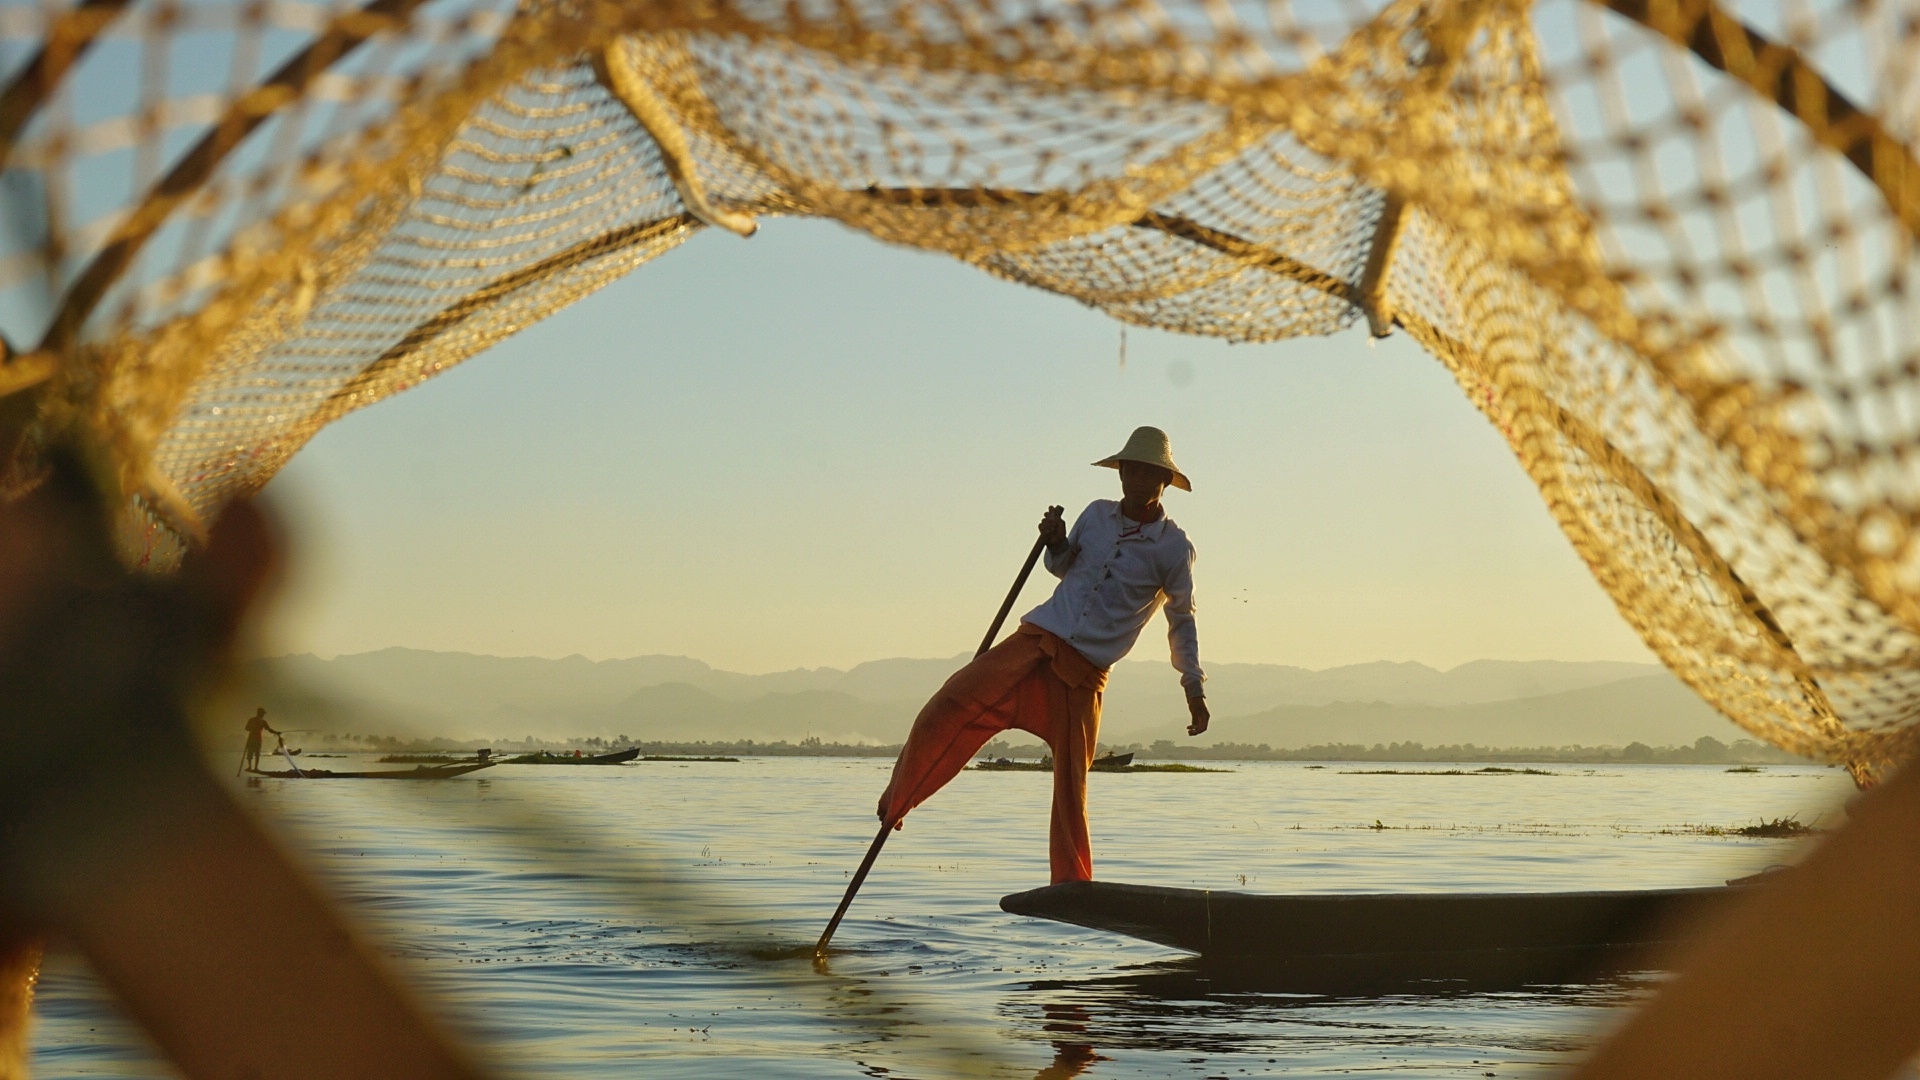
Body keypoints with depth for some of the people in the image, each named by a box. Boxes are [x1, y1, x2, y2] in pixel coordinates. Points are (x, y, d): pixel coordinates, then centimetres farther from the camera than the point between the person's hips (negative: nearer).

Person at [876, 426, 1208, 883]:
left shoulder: (1174, 548, 0)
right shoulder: (1096, 515, 9)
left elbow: (1182, 621, 10)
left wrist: (1194, 690, 5)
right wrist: (1055, 543, 2)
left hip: (1083, 676, -3)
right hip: (1035, 641, 3)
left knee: (1072, 785, -5)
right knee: (946, 711, -12)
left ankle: (1071, 886, 8)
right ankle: (895, 803, 7)